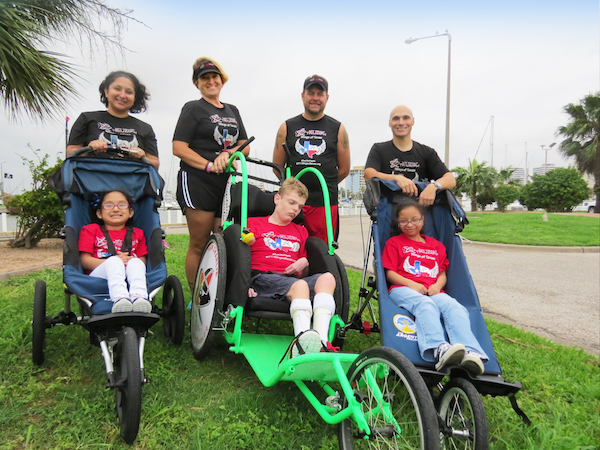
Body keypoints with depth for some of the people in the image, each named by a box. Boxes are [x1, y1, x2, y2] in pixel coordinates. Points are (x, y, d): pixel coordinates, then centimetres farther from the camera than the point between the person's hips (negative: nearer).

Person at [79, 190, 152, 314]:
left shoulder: (137, 234, 24)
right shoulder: (91, 230, 18)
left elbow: (143, 260, 16)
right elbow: (84, 260, 5)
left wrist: (132, 262, -10)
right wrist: (112, 261, -12)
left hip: (130, 276, 2)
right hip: (98, 275, -2)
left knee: (136, 262, -30)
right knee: (114, 261, -33)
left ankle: (138, 296, -56)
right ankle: (119, 298, -59)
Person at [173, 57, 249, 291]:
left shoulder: (232, 111, 21)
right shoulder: (193, 108, 4)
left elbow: (245, 147, 15)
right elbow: (179, 148, -6)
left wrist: (227, 153, -6)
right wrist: (209, 165, -16)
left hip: (226, 183, 5)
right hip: (197, 181, -5)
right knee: (199, 244, -4)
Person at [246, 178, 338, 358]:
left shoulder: (301, 232, 31)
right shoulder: (253, 223, 18)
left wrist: (304, 264, 4)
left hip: (293, 279, 4)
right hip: (263, 277, -4)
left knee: (327, 278, -28)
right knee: (300, 285, -36)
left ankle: (321, 342, -45)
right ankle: (303, 340, -57)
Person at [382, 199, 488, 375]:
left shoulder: (436, 245, 28)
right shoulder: (393, 243, 18)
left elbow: (442, 273, 21)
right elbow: (390, 273, 7)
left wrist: (437, 285, -4)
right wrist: (412, 284, -11)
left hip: (433, 291, 3)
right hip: (403, 289, -3)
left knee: (455, 307, -30)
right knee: (426, 305, -38)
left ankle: (470, 353, -50)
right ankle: (439, 350, -61)